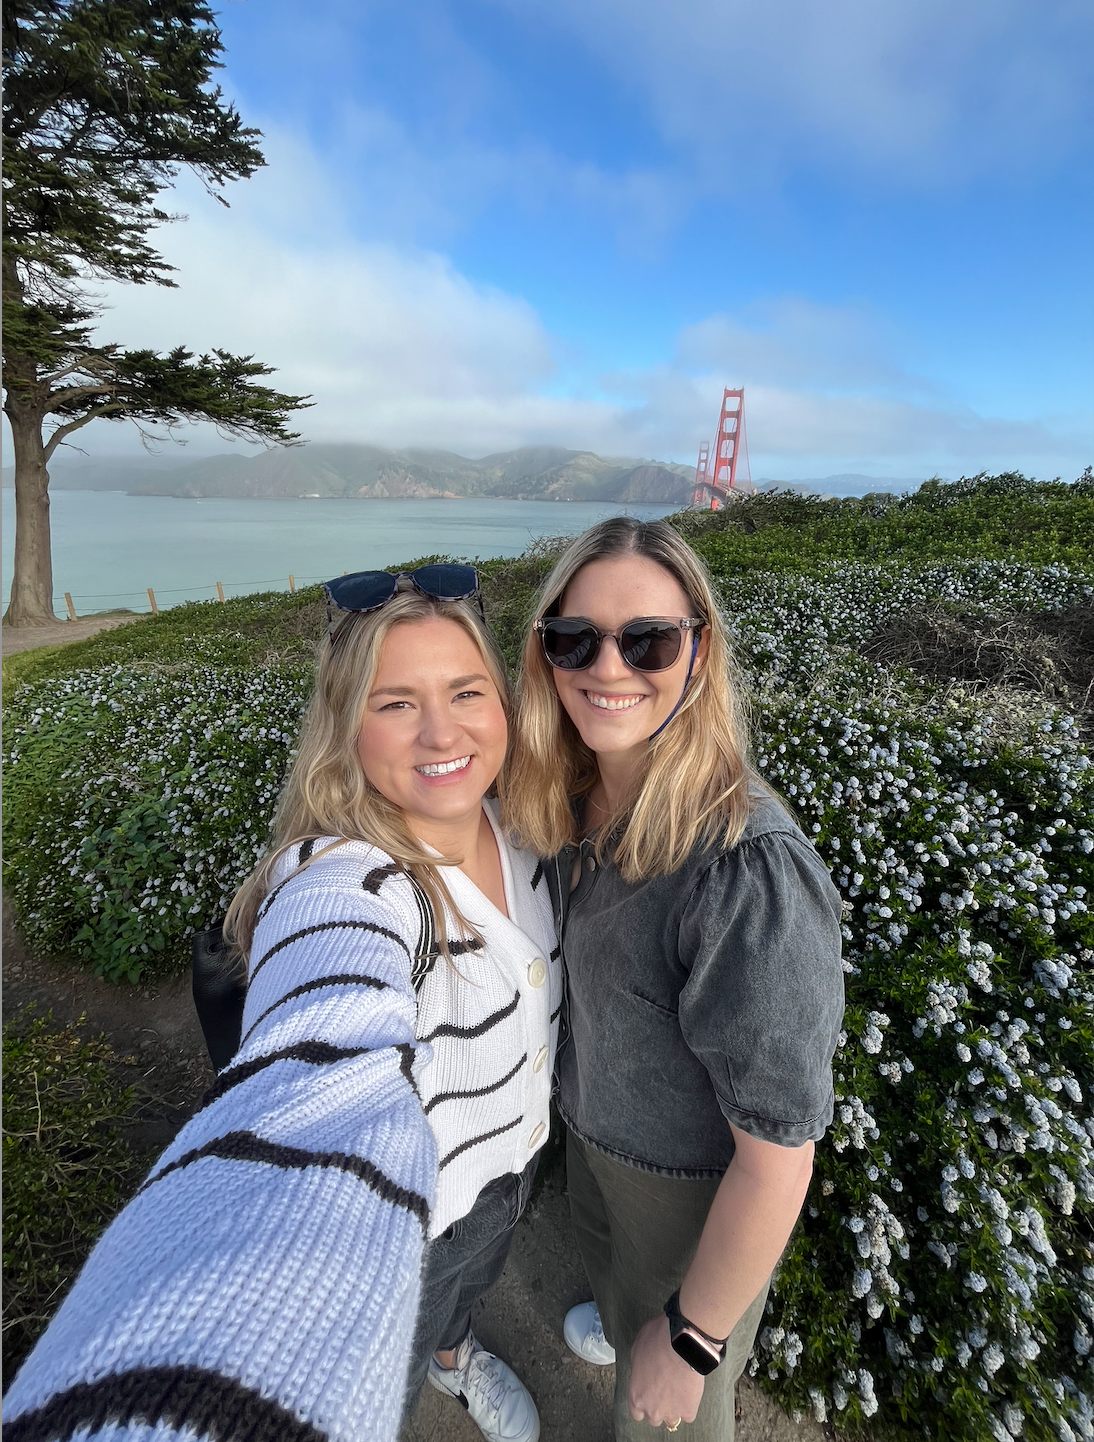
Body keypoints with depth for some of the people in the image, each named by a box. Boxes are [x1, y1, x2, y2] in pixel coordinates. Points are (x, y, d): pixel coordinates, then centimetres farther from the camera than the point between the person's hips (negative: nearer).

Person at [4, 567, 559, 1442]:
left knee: (464, 1297, 37)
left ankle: (452, 1355, 70)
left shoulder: (511, 822, -15)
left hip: (510, 1169, 7)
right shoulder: (341, 892, -39)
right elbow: (322, 1095, -59)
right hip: (392, 1221, -6)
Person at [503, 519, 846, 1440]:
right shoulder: (580, 796, -16)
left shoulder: (751, 874, -40)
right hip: (591, 1123, 6)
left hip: (697, 1186, -6)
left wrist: (690, 1340, -15)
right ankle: (621, 1321, 72)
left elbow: (778, 1156, -29)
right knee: (606, 1259, 38)